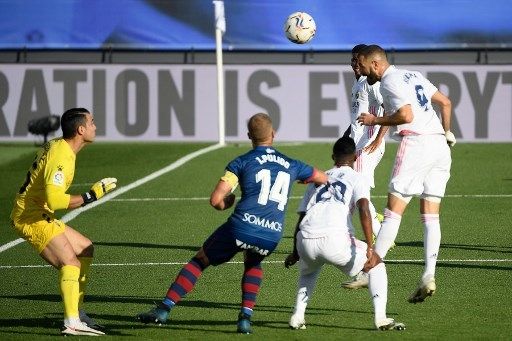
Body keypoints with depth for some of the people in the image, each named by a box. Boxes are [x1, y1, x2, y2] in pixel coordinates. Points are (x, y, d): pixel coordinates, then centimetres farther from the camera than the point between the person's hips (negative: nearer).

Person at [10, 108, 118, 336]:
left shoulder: (55, 145, 11)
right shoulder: (61, 156, -21)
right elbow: (54, 199, -31)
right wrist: (90, 197, -23)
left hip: (40, 215, 11)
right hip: (31, 217, -11)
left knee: (86, 249, 18)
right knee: (71, 262, -23)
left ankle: (76, 311, 19)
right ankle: (72, 323, -36)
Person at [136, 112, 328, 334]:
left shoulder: (242, 163, 9)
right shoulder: (291, 166, 19)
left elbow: (215, 200, 0)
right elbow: (323, 179, 36)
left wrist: (226, 203, 24)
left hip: (242, 227, -3)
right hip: (272, 237, 3)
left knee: (200, 261, 17)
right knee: (253, 264, 35)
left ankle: (164, 309, 10)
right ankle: (246, 317, 18)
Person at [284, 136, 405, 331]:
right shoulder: (356, 178, 15)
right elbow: (364, 210, -4)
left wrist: (295, 253, 40)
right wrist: (369, 247, -9)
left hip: (305, 241, 4)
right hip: (334, 239, -4)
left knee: (309, 269, 39)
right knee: (376, 265, 19)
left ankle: (297, 317, 23)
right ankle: (381, 318, 4)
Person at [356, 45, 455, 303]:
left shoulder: (390, 82, -5)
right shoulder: (413, 75, 21)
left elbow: (406, 116, -16)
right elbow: (445, 102, 24)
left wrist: (375, 121, -3)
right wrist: (445, 132, 35)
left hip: (415, 142, -8)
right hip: (440, 144, 8)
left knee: (393, 211, -7)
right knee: (431, 215, 4)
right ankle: (428, 277, -4)